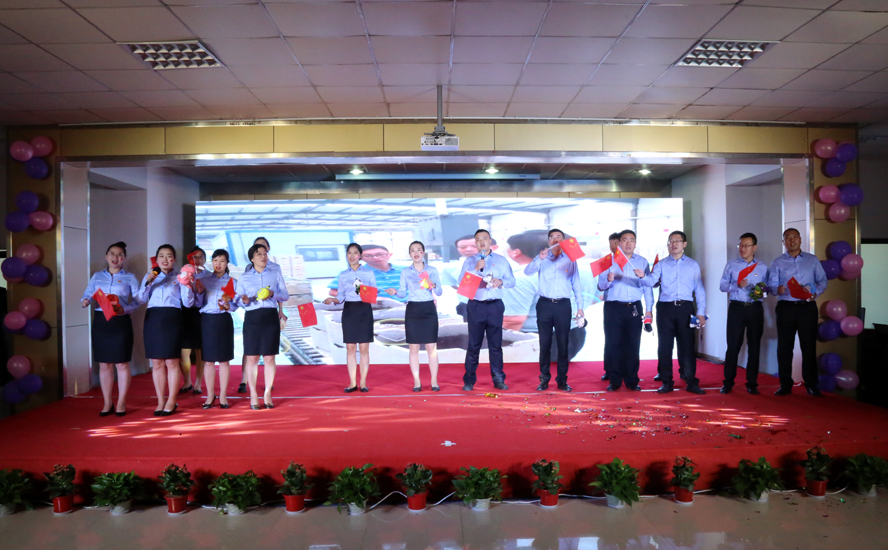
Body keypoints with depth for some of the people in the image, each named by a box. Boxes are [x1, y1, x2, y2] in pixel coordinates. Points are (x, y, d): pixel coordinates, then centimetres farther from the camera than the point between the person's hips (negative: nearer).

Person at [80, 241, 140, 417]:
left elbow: (137, 300, -2)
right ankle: (107, 403, 17)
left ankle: (121, 402, 10)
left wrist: (125, 309, -19)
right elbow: (87, 294, 8)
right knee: (104, 364, 6)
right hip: (100, 321, 2)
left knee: (122, 364, 0)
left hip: (120, 322, -2)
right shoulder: (97, 276, 14)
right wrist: (85, 302, -14)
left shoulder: (129, 278, 6)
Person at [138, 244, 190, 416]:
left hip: (172, 319, -3)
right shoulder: (150, 276, 15)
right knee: (156, 363, 5)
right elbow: (142, 299, 4)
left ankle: (171, 401, 8)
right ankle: (160, 402, 14)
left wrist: (186, 285, -14)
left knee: (171, 362, -1)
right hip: (153, 319, 3)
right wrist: (148, 283, -9)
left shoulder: (178, 277, 7)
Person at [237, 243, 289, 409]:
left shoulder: (275, 275, 11)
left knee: (269, 357, 0)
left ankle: (267, 394, 10)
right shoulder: (244, 278, 10)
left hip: (271, 317, 1)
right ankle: (253, 395, 9)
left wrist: (273, 294, -12)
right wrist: (244, 300, -18)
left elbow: (285, 295, 8)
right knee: (252, 357, 0)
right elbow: (237, 299, 5)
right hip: (252, 318, 0)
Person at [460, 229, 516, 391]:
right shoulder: (469, 261, 9)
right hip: (475, 306, -1)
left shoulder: (501, 260, 12)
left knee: (496, 344, 3)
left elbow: (512, 281, 8)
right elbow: (461, 281, -3)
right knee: (474, 344, 0)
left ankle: (498, 379, 9)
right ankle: (469, 380, 6)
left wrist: (501, 282, -12)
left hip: (495, 306, 1)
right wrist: (476, 269, -14)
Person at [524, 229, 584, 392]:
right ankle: (544, 379, 12)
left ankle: (562, 380, 11)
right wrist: (540, 258, -26)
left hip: (563, 305, 0)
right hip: (545, 304, 0)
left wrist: (580, 306, 2)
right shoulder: (542, 258, 7)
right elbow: (528, 271, -10)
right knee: (545, 344, 4)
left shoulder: (570, 260, 8)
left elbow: (576, 284, 8)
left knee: (563, 344, 3)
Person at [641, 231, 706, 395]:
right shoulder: (661, 264, 10)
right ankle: (666, 382, 12)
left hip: (685, 308, 0)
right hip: (665, 308, 1)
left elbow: (699, 290, 8)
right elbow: (651, 281, -6)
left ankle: (691, 382, 10)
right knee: (665, 346, 3)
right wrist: (642, 277, -29)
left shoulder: (693, 265, 10)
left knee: (687, 345, 1)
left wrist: (701, 312, 0)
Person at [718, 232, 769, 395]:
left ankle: (752, 384, 14)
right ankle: (728, 382, 8)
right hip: (736, 308, -1)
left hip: (755, 309, 1)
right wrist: (737, 285, -15)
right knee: (733, 345, -1)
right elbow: (722, 285, 2)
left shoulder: (763, 267, 8)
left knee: (754, 346, 5)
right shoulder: (731, 265, 7)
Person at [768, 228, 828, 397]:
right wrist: (778, 289, -22)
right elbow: (771, 284, 1)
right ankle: (785, 384, 9)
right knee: (784, 346, 2)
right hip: (786, 308, 0)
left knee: (809, 346, 1)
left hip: (807, 307, 0)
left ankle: (811, 384, 10)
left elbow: (822, 280, 9)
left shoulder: (812, 260, 10)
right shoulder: (777, 262, 8)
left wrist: (815, 293, -11)